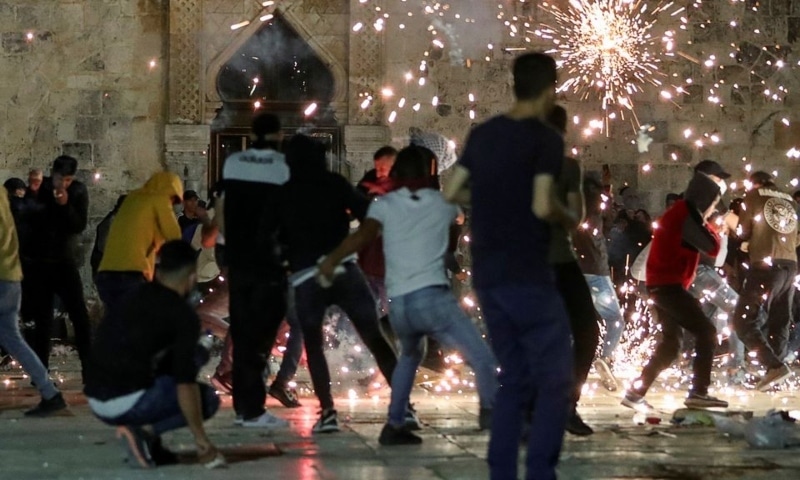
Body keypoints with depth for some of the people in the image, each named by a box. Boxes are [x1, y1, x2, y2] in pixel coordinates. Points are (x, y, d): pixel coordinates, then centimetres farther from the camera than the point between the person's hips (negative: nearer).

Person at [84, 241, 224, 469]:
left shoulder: (138, 296, 15)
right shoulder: (184, 316, -6)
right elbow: (185, 384, -13)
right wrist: (202, 442, -9)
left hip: (96, 402, 8)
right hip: (127, 402, -8)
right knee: (208, 399, 10)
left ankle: (151, 445, 13)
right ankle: (144, 432, -9)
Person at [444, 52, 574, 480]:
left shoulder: (482, 134, 10)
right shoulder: (546, 139, -10)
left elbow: (453, 192, 13)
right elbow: (542, 206, -19)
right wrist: (567, 216, 0)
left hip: (487, 276, 7)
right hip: (528, 277, -7)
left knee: (515, 379, 14)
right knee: (555, 380, 0)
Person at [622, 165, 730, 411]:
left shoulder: (680, 213, 17)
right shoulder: (687, 216, -16)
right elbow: (713, 248, -14)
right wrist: (708, 226, 3)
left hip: (661, 285, 10)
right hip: (669, 285, -10)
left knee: (670, 344, 11)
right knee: (706, 332, -8)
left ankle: (636, 392, 10)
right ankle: (699, 392, -9)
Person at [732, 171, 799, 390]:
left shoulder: (753, 196, 7)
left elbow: (743, 231, 7)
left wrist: (748, 241, 29)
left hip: (766, 264, -6)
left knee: (744, 319, -6)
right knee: (780, 321, 11)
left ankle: (775, 365, -20)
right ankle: (774, 372, 6)